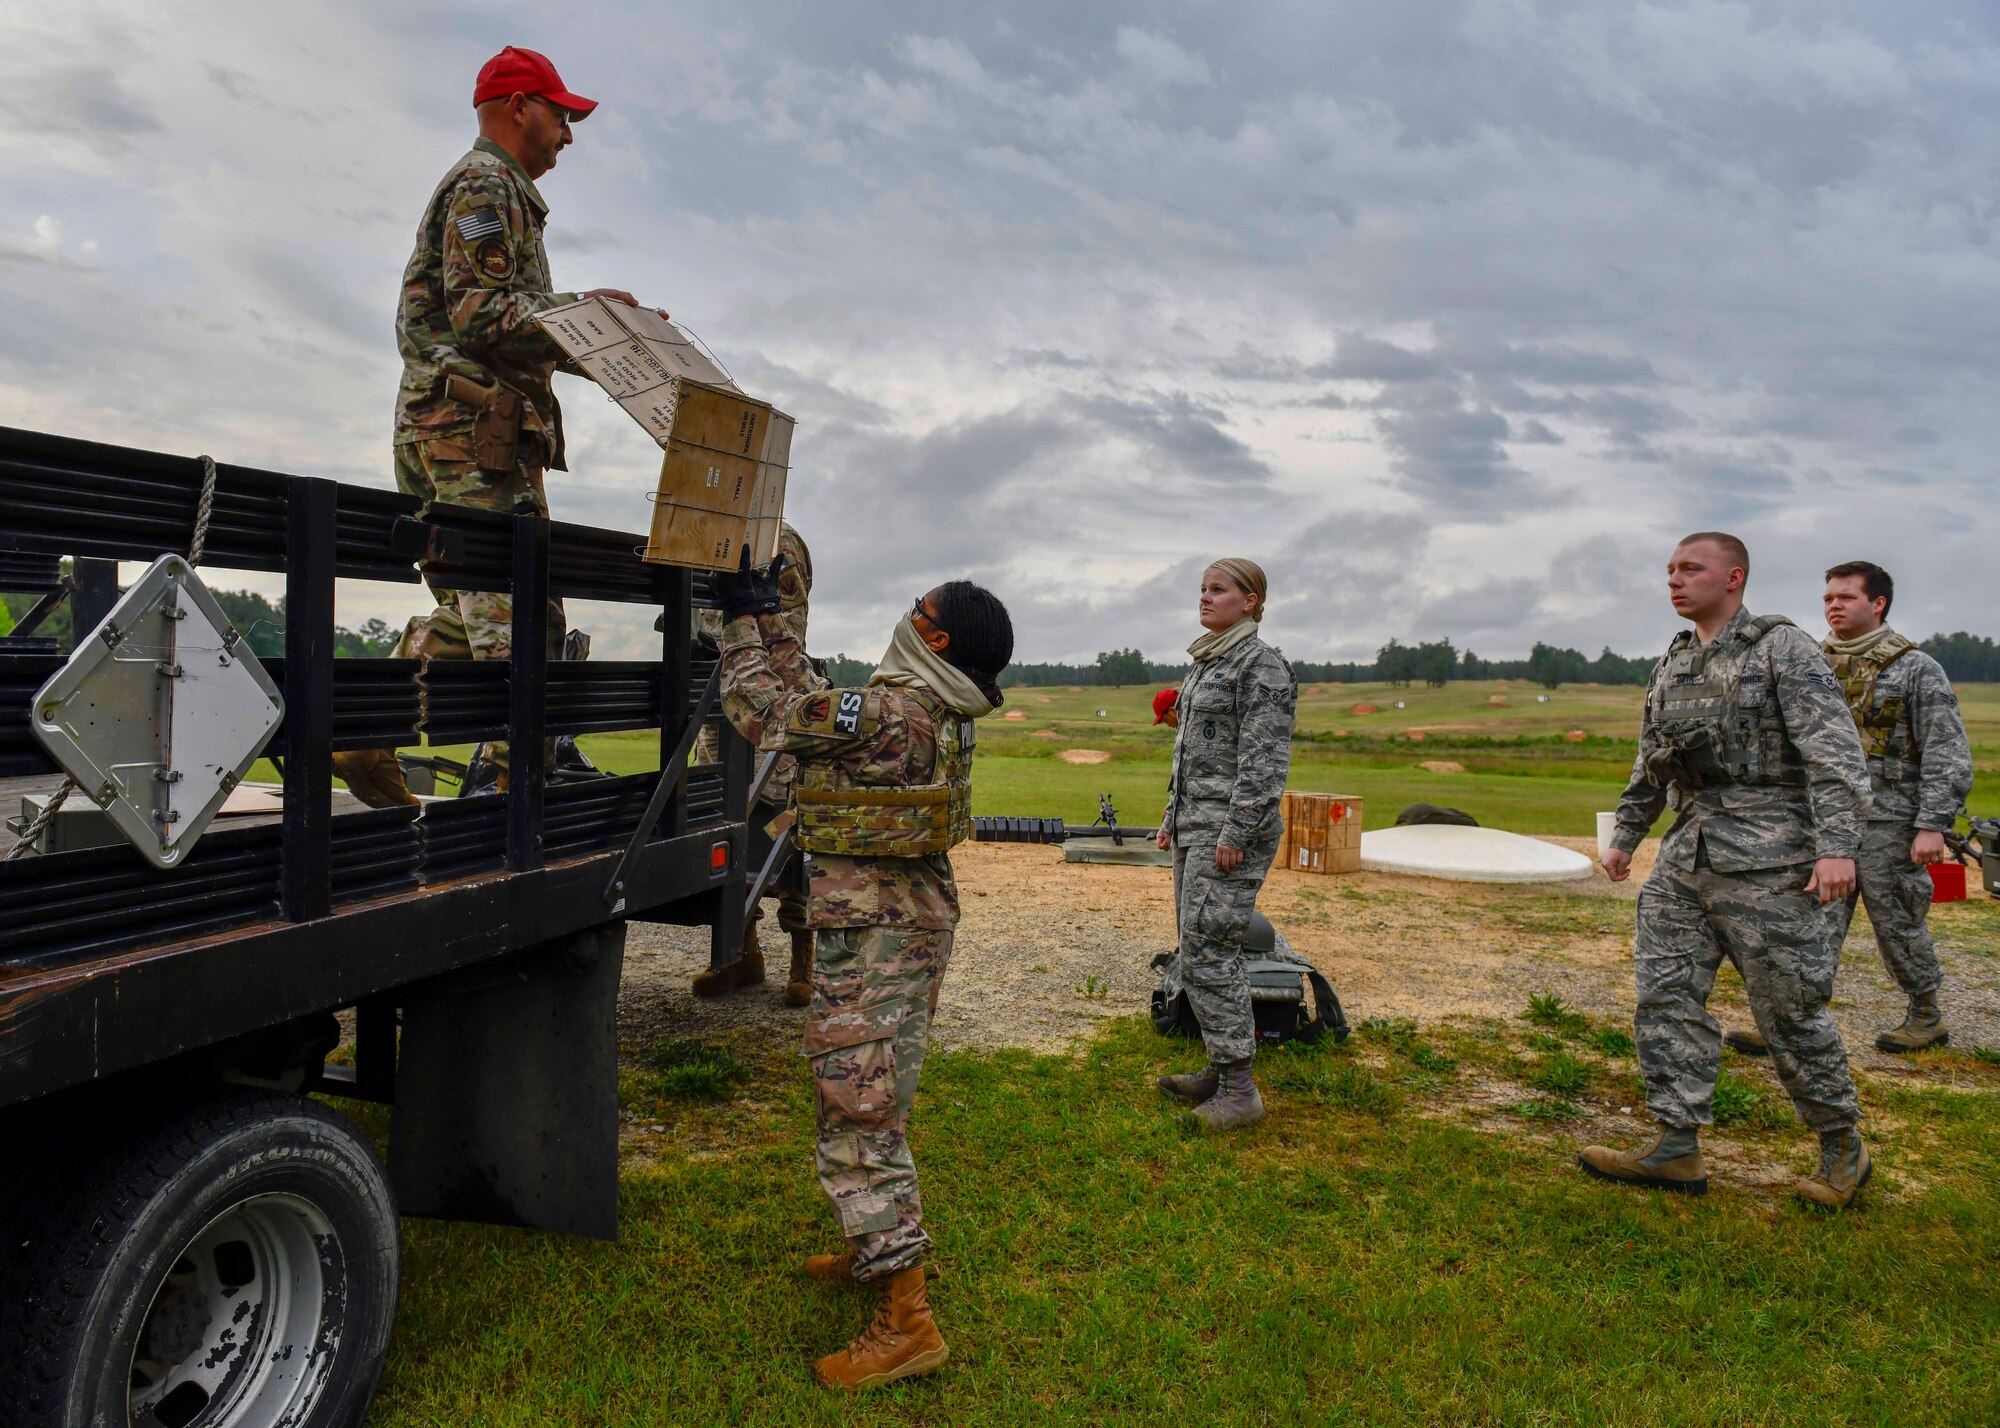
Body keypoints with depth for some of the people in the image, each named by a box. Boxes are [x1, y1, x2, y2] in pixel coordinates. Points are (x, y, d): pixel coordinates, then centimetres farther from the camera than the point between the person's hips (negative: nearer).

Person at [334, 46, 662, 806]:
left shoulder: (494, 190, 29)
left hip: (452, 429, 11)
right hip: (475, 425, -11)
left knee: (469, 610, 13)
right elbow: (481, 314, -16)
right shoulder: (486, 186, -4)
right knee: (519, 613, -12)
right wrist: (581, 306, -12)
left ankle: (365, 742, 14)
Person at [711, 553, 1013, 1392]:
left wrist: (742, 621, 0)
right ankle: (878, 1251, 39)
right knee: (875, 1104, 23)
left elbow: (763, 714, -12)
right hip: (919, 916, 10)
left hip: (874, 935, -10)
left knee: (858, 1117, -4)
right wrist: (766, 616, 17)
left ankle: (906, 1322, 1)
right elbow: (809, 704, 15)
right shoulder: (941, 715, 6)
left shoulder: (885, 713, -23)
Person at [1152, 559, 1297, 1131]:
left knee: (1207, 952, -10)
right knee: (1199, 950, 12)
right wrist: (1173, 816, 20)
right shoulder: (1207, 662, 17)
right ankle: (1218, 1070, 21)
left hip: (1233, 828, -9)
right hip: (1195, 825, 10)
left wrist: (1237, 833, -21)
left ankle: (1241, 1091, -2)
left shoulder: (1262, 666, -11)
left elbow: (1265, 761, -18)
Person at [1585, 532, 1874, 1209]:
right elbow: (1649, 763, 24)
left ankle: (1842, 1147, 21)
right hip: (1686, 855, 7)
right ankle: (1678, 1149, 11)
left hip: (1766, 857, -7)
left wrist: (1837, 845, -22)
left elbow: (1834, 753, -13)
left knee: (1789, 1010, 0)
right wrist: (1625, 836, 23)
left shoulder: (1783, 648, -5)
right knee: (1666, 995, 3)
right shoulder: (1673, 662, 16)